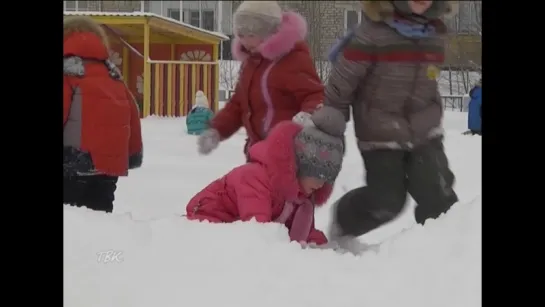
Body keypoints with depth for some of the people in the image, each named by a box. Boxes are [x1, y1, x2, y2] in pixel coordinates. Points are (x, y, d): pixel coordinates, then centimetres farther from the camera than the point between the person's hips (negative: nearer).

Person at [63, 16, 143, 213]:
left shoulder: (67, 73, -6)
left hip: (75, 164, -7)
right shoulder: (113, 76, 16)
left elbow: (63, 111, -11)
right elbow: (132, 116, 18)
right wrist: (134, 152, 28)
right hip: (109, 162, 7)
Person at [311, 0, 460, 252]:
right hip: (381, 136, -5)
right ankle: (342, 224, 27)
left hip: (424, 133, 5)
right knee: (385, 201, -1)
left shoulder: (433, 37, 3)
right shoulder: (373, 32, -16)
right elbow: (341, 80, -11)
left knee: (437, 194, -9)